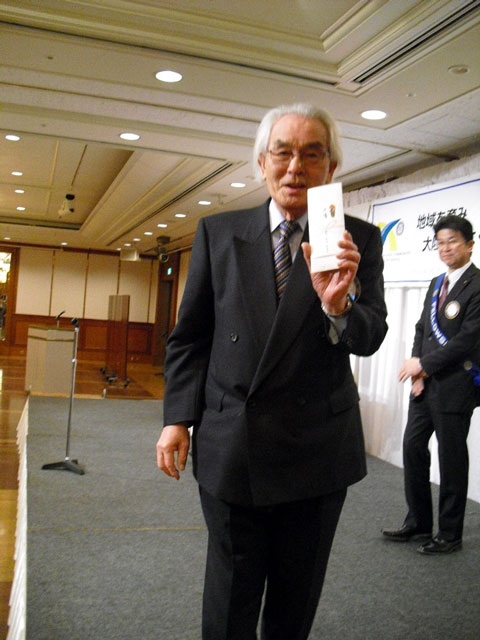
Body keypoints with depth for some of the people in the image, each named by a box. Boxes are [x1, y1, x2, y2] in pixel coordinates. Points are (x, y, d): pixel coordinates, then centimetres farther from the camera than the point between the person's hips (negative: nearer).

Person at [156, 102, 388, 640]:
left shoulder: (359, 240, -3)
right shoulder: (218, 233, 0)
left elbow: (370, 338, -9)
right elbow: (189, 336, 4)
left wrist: (338, 307, -31)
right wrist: (178, 417, -4)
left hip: (317, 451, 0)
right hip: (230, 448, 1)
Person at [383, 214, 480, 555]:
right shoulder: (437, 283, 13)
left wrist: (423, 364, -14)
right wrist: (418, 369, -1)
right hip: (426, 383, 8)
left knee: (451, 458, 4)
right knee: (413, 447, 12)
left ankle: (449, 534, 20)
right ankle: (418, 523, 27)